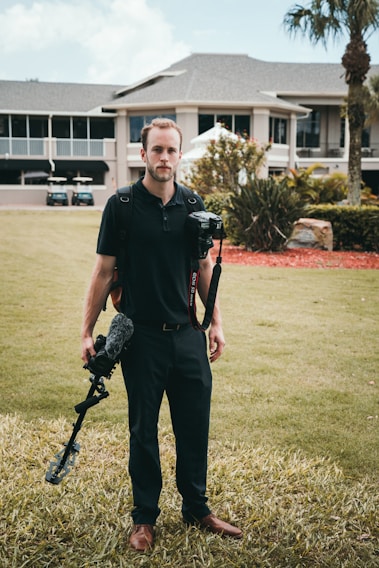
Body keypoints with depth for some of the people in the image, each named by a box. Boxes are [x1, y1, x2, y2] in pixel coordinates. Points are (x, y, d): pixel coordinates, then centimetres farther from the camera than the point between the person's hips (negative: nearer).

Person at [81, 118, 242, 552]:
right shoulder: (122, 205, -6)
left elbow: (204, 266, 12)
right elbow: (103, 271, -3)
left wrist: (216, 323, 8)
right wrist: (87, 332, -5)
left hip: (187, 335, 4)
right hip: (141, 336, -3)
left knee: (195, 425, 11)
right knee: (143, 430, 8)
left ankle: (196, 508, 30)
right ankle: (144, 517, 25)